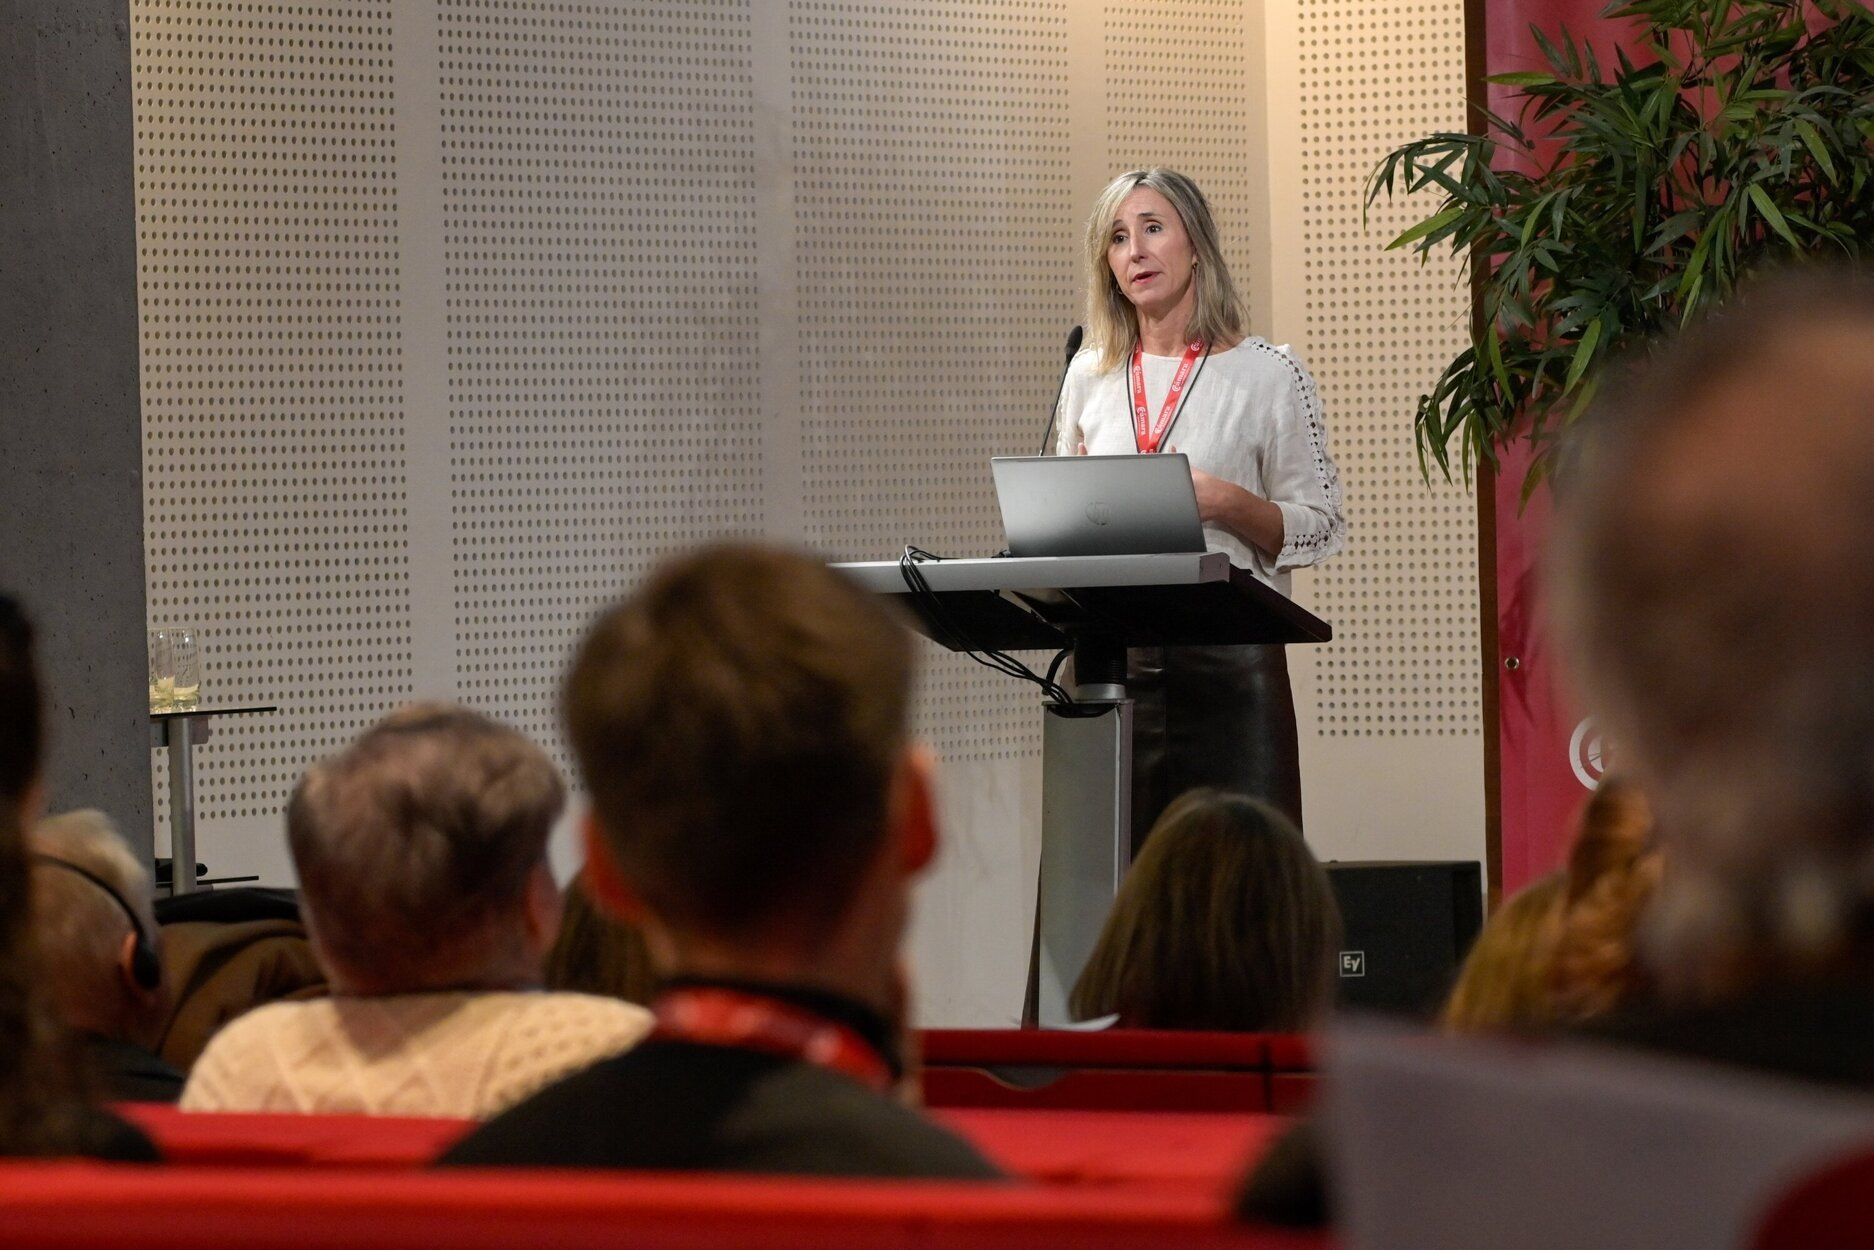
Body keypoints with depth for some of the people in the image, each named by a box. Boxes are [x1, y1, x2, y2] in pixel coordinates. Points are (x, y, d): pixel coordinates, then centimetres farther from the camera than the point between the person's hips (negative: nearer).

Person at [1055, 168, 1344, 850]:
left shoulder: (1266, 373, 3)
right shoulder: (1090, 378, 16)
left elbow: (1319, 527, 3)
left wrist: (1227, 504, -13)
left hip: (1229, 660, -3)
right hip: (1108, 659, 3)